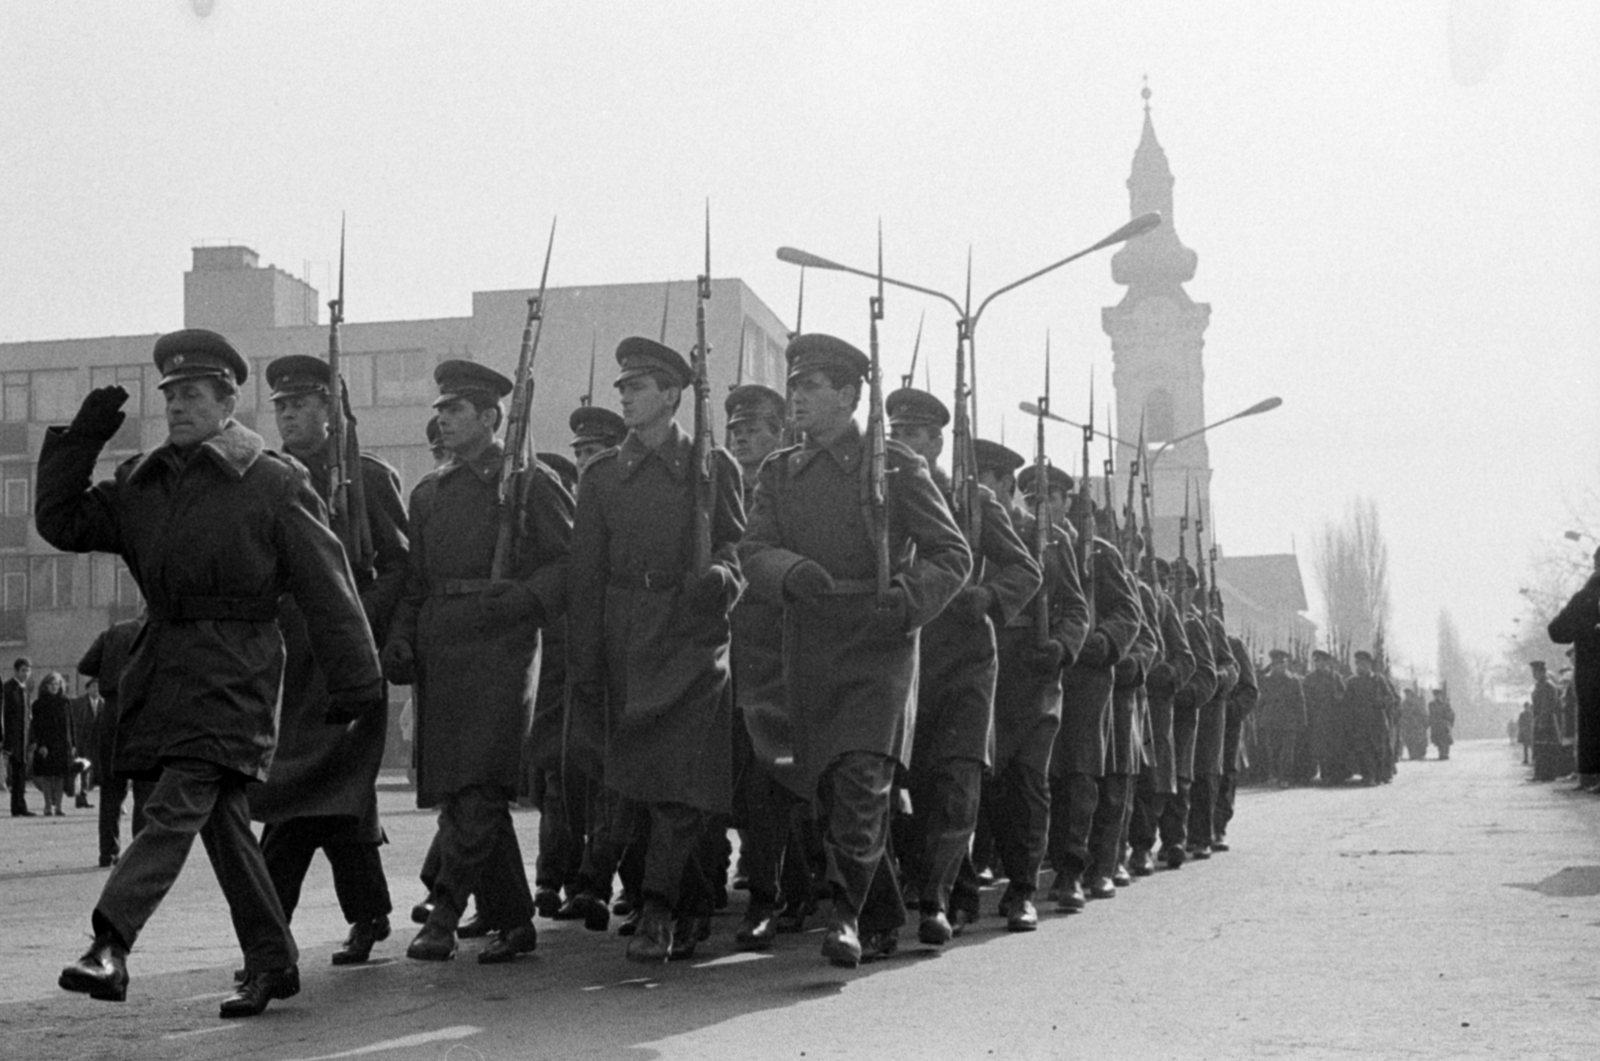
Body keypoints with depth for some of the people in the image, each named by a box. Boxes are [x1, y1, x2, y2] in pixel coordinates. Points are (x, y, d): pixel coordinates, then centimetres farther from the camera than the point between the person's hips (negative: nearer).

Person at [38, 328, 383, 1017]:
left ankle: (110, 945, -23)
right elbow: (61, 523, 13)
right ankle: (272, 964, 19)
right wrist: (81, 438, 4)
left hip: (233, 670, -6)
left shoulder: (274, 482, -4)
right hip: (163, 666, 6)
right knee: (221, 818, 10)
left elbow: (327, 589, -4)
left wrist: (355, 682, -5)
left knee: (175, 807, -17)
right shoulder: (142, 482, 13)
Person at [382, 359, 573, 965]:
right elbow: (413, 582, 20)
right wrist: (399, 641, 6)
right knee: (458, 793, 6)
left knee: (479, 786, -15)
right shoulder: (428, 493, 19)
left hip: (501, 647, -6)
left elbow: (572, 563, -1)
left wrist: (519, 598, -15)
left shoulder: (531, 483, 3)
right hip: (438, 652, 6)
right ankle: (512, 922, 15)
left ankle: (444, 913, -10)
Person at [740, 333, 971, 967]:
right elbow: (753, 551, -1)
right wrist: (794, 572, -23)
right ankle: (883, 919, 22)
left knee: (861, 781, -17)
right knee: (831, 790, 8)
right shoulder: (779, 472, 11)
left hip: (880, 649, -4)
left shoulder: (896, 468, 1)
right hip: (810, 655, 4)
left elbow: (953, 554, 0)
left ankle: (847, 914, -10)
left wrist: (907, 599, -18)